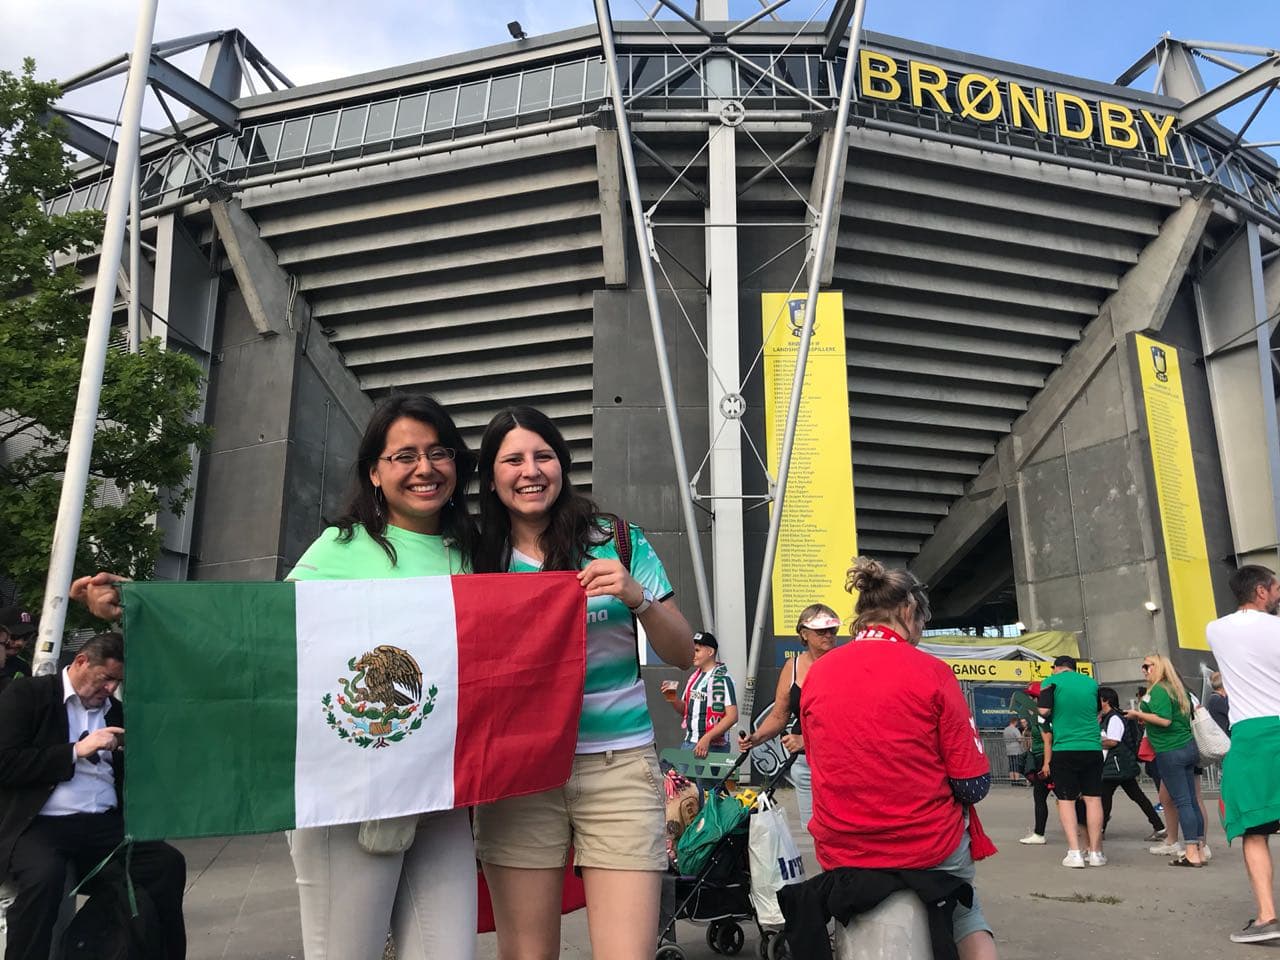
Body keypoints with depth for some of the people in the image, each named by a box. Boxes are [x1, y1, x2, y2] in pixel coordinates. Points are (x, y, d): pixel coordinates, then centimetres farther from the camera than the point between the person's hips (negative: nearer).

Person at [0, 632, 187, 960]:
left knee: (169, 863, -19)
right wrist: (76, 751, -12)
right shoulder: (26, 693, 3)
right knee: (44, 875, -36)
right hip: (40, 823, -4)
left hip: (105, 824, 4)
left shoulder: (115, 710, 18)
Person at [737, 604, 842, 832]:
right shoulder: (793, 667, 7)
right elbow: (779, 715, 14)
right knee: (813, 828, 11)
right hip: (804, 760, 5)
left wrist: (806, 740, -21)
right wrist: (755, 738, -3)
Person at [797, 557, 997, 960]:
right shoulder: (931, 672, -12)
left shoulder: (816, 674, -2)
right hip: (927, 848, -3)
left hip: (840, 851, 3)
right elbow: (973, 785, -10)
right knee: (965, 912, 28)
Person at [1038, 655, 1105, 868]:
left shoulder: (1052, 681, -1)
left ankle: (1074, 852, -2)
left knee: (1066, 800, 4)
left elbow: (1044, 711, -10)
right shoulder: (1091, 682, 11)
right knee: (1093, 798, 8)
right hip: (1092, 747, 3)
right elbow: (1098, 711, 23)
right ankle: (1095, 852, 9)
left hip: (1064, 748, -3)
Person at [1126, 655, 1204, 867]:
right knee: (1191, 801, 10)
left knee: (1182, 802, -7)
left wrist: (1139, 714, -11)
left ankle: (1192, 853, -5)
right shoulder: (1177, 688, 15)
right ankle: (1199, 850, 14)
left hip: (1170, 752, -9)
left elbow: (1164, 719, -22)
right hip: (1188, 747, 9)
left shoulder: (1158, 690, -12)